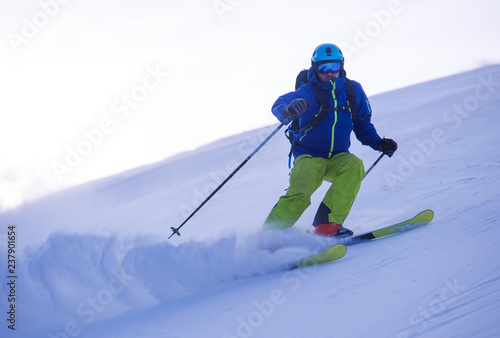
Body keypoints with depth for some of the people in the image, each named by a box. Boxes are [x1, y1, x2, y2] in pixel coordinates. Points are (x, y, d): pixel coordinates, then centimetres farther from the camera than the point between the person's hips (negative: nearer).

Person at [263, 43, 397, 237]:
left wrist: (378, 143, 0)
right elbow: (279, 105, -26)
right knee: (299, 196, -29)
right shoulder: (308, 92, -9)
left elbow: (362, 125, 17)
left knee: (354, 166, -31)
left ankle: (327, 223, -33)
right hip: (309, 156, -3)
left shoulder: (353, 90, 4)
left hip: (338, 157, 3)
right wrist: (288, 111, -50)